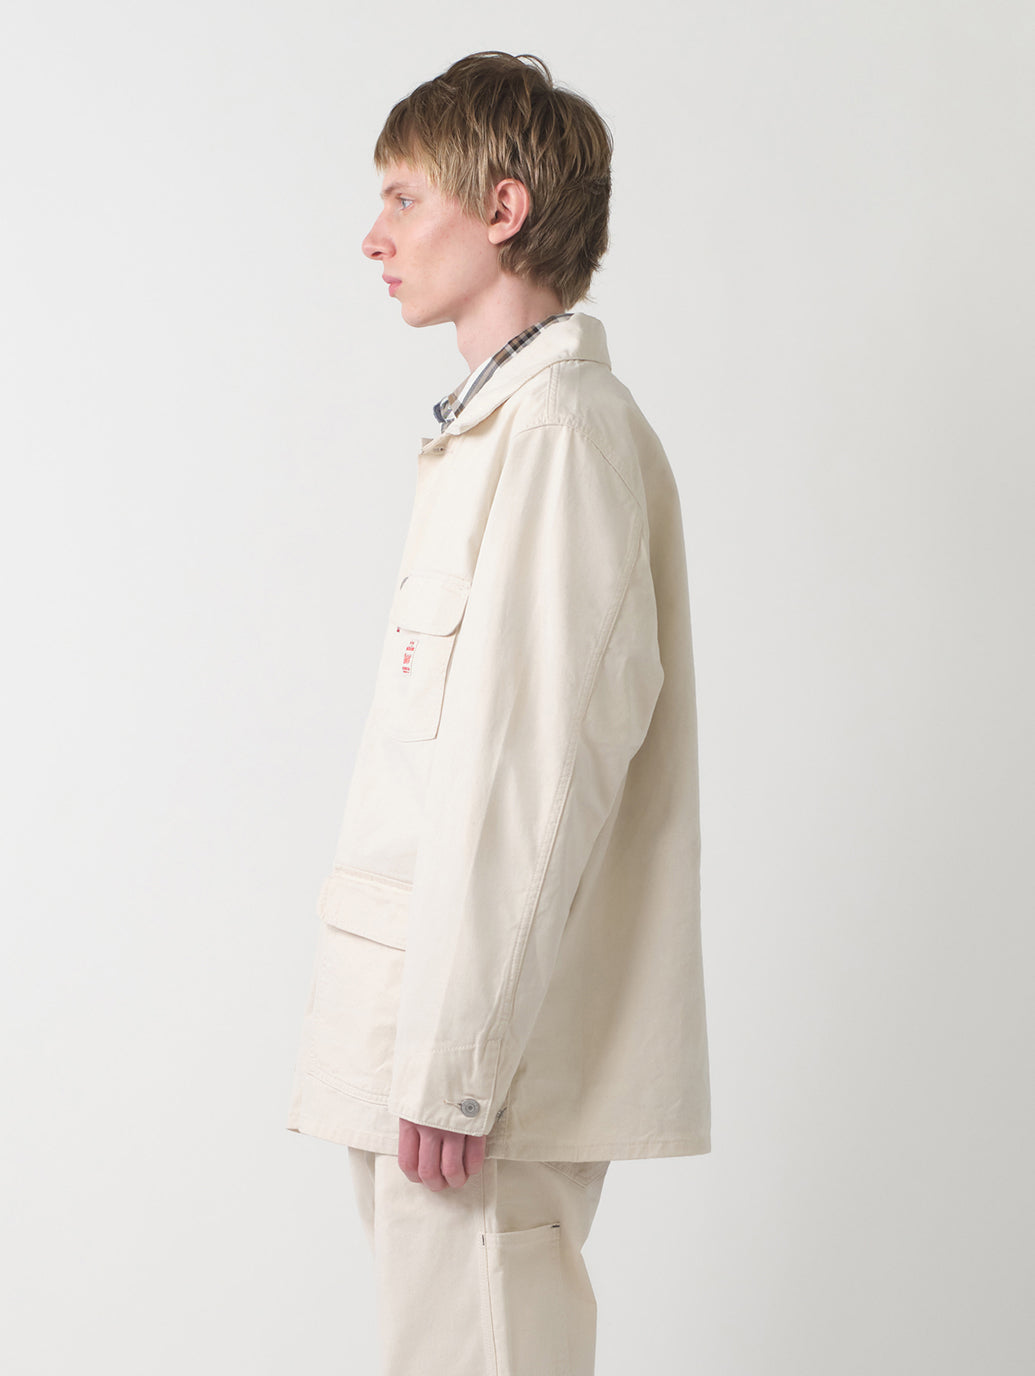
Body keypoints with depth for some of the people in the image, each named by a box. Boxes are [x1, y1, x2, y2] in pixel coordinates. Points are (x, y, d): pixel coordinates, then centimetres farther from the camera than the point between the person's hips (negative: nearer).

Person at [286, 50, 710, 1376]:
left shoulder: (559, 431, -13)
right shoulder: (498, 426, 18)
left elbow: (533, 769, -20)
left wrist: (451, 1062, -20)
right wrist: (426, 1049, 16)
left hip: (491, 1041, -9)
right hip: (439, 1025, 9)